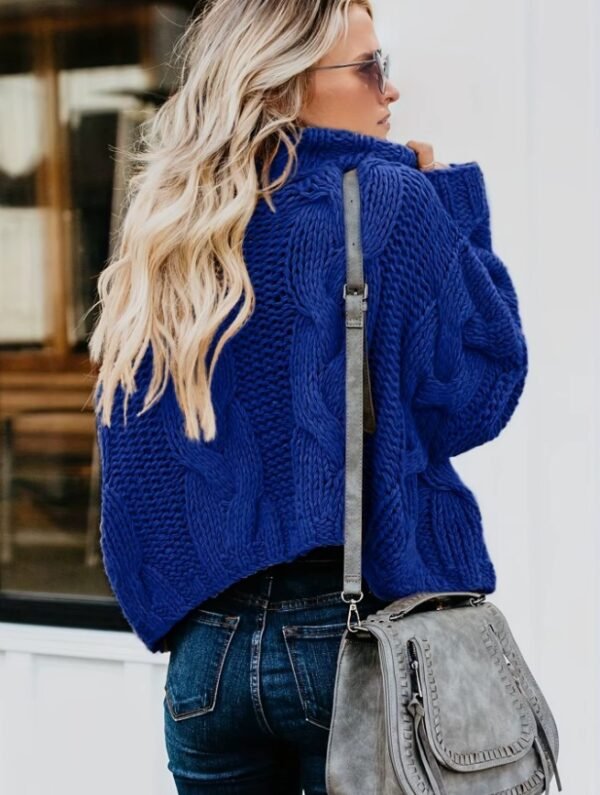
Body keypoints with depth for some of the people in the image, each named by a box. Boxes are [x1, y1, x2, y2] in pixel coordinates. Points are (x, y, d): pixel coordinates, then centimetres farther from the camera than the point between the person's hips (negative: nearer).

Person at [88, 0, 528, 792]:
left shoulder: (164, 234, 7)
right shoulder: (388, 202, -9)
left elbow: (135, 464, 10)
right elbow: (474, 395, -7)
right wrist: (456, 213, 1)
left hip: (206, 641, 5)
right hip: (354, 634, -5)